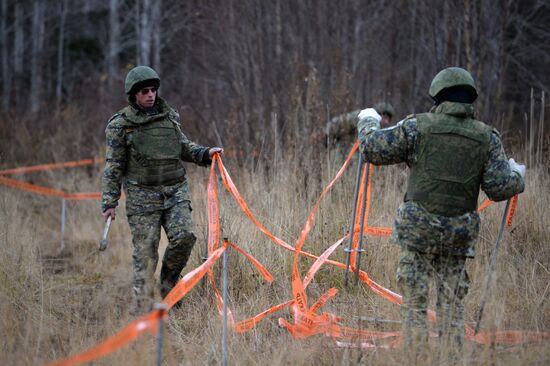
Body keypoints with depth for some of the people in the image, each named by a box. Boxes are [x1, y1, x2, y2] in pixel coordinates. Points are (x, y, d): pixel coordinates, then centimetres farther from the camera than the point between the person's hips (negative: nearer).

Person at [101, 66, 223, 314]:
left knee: (184, 236, -14)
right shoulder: (120, 125, -2)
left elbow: (183, 147, 22)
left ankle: (169, 280, 14)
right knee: (145, 251, -5)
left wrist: (205, 153, 4)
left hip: (176, 191, 3)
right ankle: (143, 310, 0)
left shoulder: (170, 116, 10)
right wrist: (109, 202, -5)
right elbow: (113, 166, -1)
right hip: (142, 195, -3)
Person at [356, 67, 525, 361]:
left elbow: (372, 149, 0)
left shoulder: (417, 127, -5)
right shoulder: (486, 137, 1)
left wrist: (368, 122, 20)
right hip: (458, 234, 2)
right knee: (452, 304, 11)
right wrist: (516, 175, 17)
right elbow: (500, 187, -5)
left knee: (414, 302, 3)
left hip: (418, 228, -2)